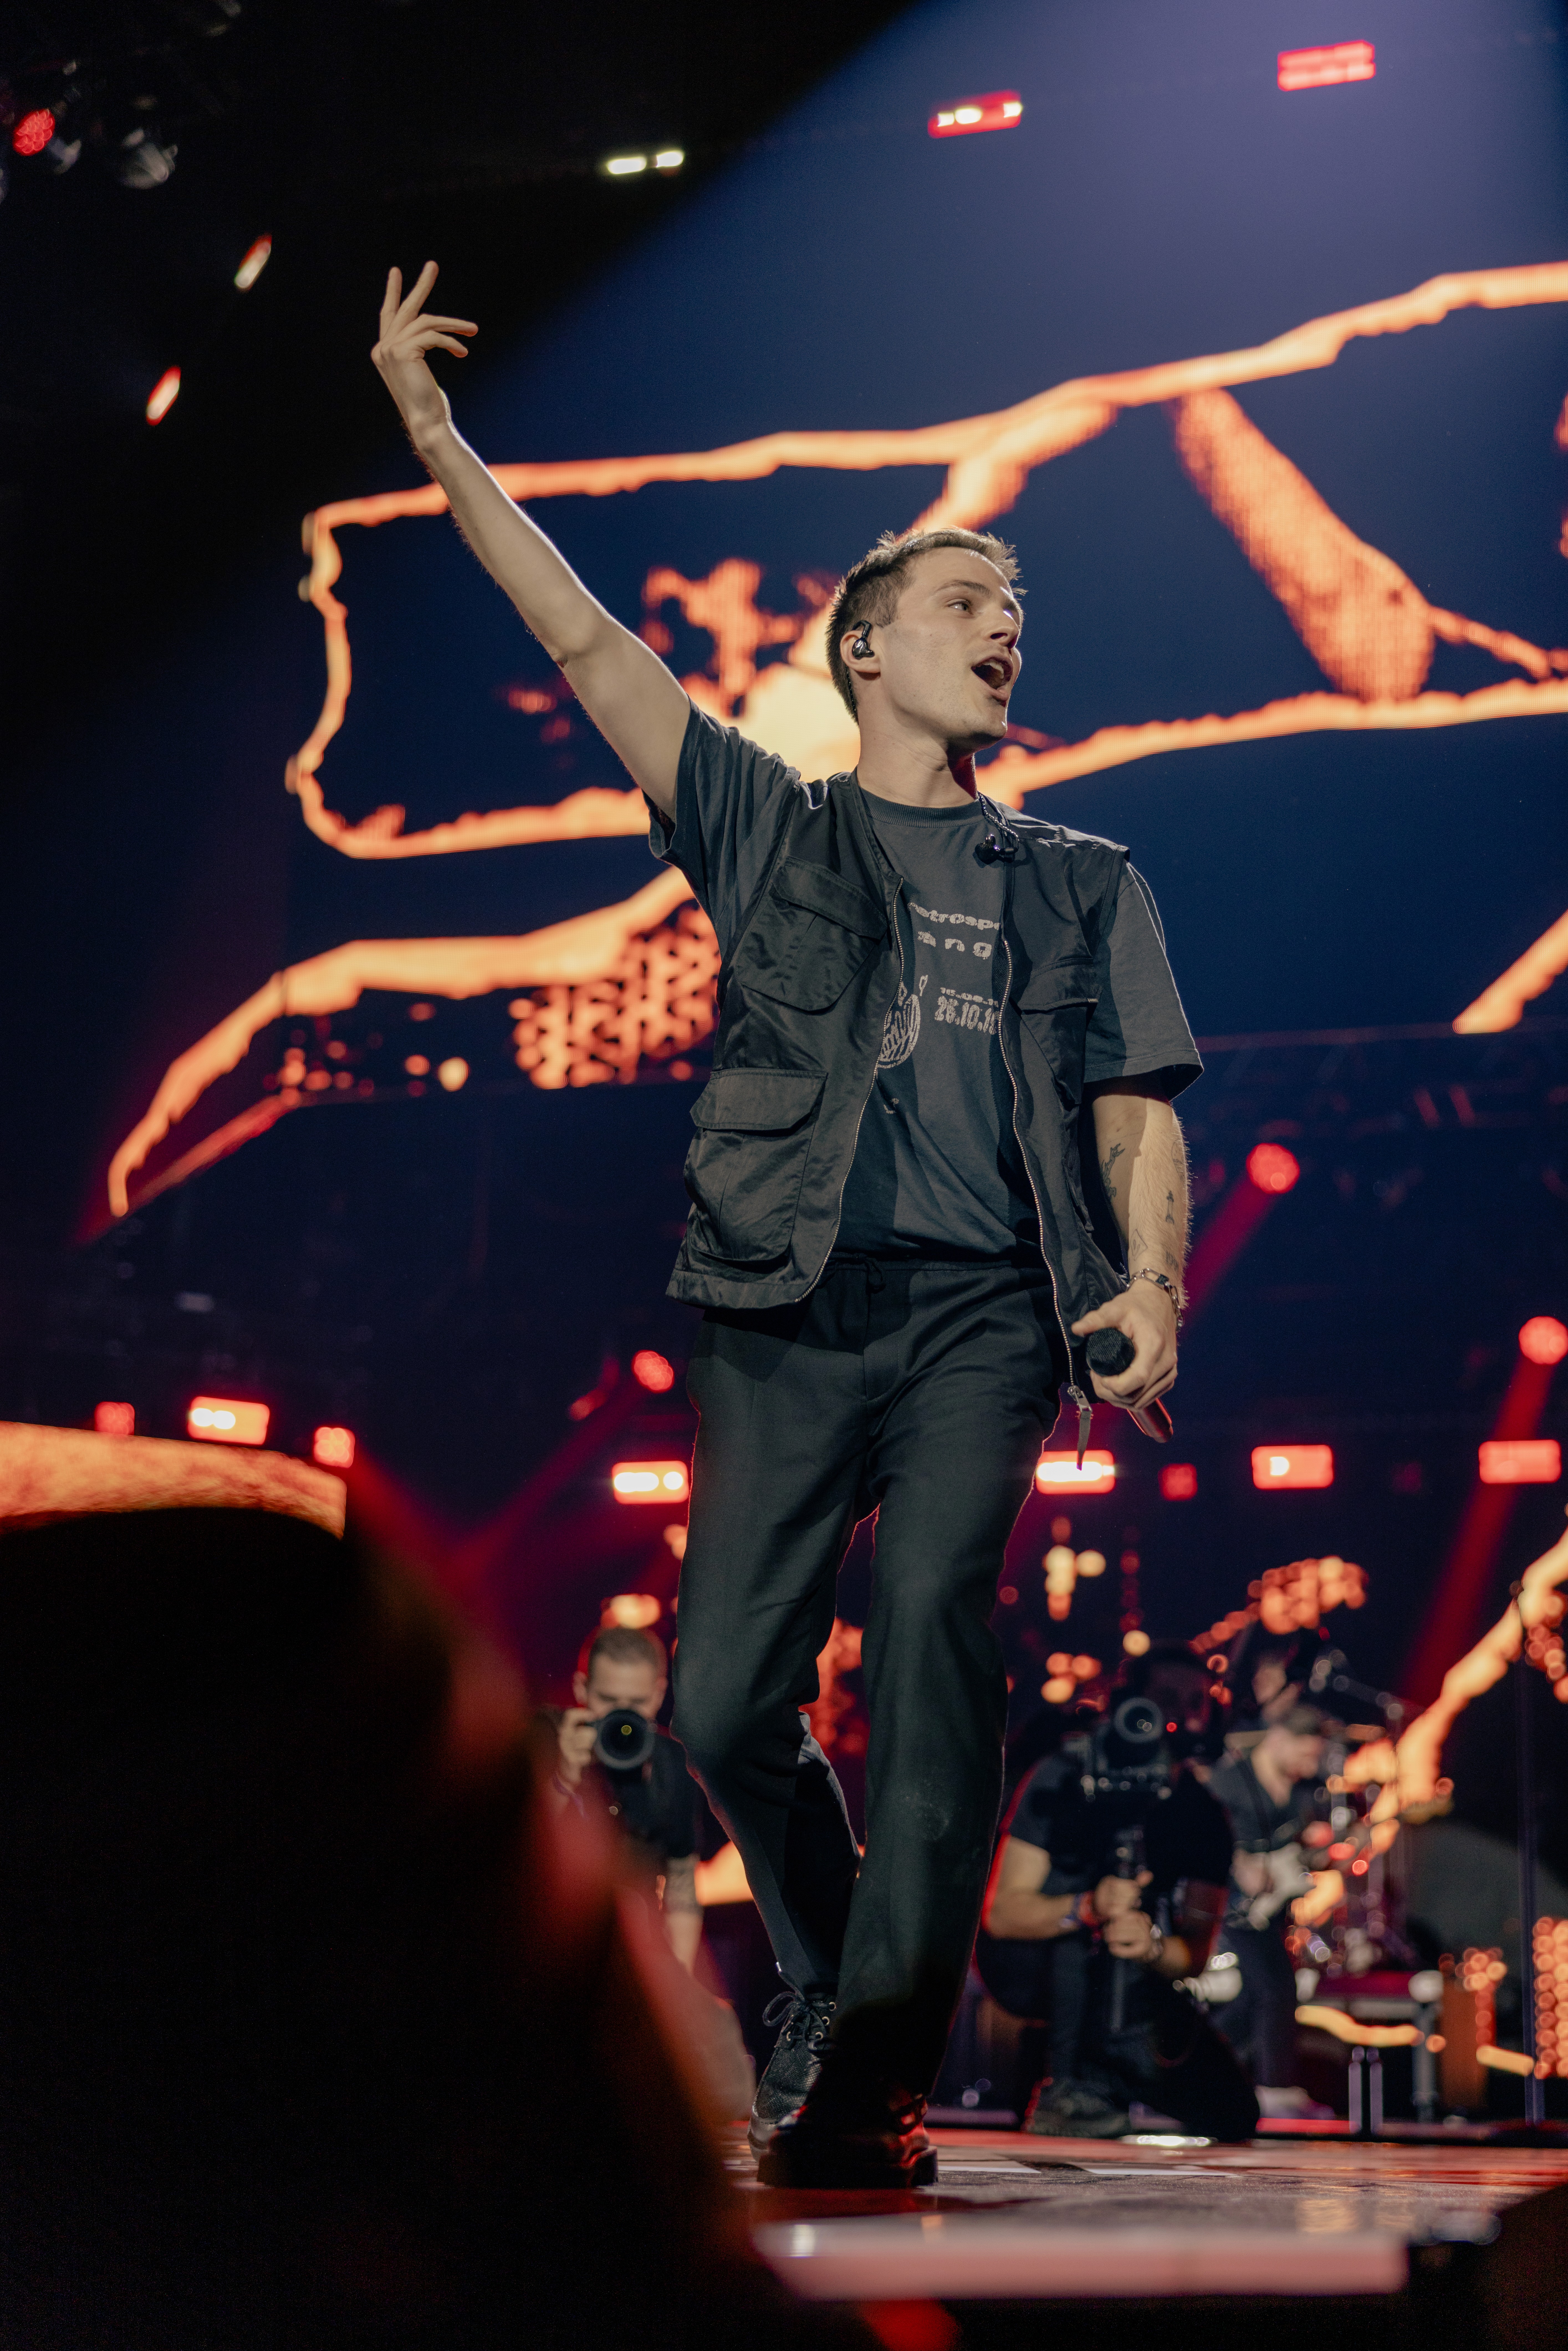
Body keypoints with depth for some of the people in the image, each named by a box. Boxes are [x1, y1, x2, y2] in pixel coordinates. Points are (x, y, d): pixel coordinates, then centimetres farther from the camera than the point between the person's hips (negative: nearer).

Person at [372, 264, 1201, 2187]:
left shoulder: (1080, 885, 22)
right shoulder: (770, 827, 17)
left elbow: (1138, 1107, 13)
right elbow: (588, 645, 9)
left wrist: (1153, 1279, -7)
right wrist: (437, 443, 3)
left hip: (988, 1313, 0)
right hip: (794, 1307, 0)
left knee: (931, 1616, -23)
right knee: (726, 1697, -6)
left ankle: (871, 2077, -22)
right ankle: (840, 1982, 19)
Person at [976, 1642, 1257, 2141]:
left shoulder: (1204, 1817, -6)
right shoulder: (1063, 1780, -17)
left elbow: (1196, 1952, -10)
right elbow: (1002, 1912, -21)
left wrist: (1154, 1946, -35)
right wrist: (1089, 1908, -40)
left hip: (1129, 1983, 4)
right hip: (1026, 1965, -4)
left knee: (1233, 2115, -10)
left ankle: (1101, 2076, 18)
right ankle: (1071, 2088, -30)